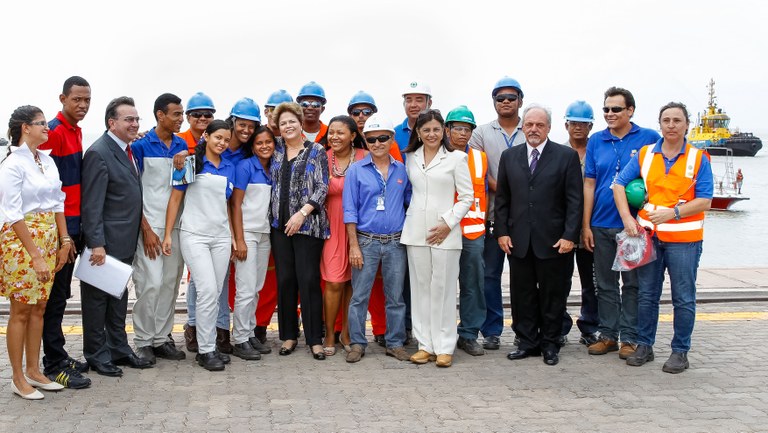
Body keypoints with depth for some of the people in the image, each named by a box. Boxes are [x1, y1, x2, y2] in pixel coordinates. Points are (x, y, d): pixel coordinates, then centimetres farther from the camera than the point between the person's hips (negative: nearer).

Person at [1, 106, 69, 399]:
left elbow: (58, 203, 13)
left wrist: (64, 241, 6)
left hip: (48, 239, 7)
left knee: (39, 308, 12)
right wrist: (35, 256, -17)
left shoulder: (47, 161, 9)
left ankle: (33, 371, 22)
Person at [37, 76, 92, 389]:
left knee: (61, 295, 15)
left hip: (74, 224, 9)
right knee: (55, 297, -1)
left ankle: (58, 356, 25)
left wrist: (76, 231, 15)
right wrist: (62, 233, -18)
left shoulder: (76, 131, 13)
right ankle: (54, 365, 6)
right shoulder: (55, 131, -14)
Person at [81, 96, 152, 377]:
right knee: (97, 297, 4)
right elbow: (92, 204, -19)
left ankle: (118, 349, 28)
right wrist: (96, 244, -22)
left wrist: (142, 229, 13)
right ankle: (96, 355, 15)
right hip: (106, 241, -9)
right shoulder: (99, 153, -16)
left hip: (125, 241, 9)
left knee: (118, 296, 17)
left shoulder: (128, 149, 11)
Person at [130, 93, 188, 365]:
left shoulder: (182, 145, 10)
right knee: (151, 283, -8)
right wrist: (146, 229, -11)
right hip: (150, 226, -5)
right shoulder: (141, 145, -4)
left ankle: (161, 338, 17)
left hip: (177, 225, 5)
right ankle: (142, 341, 6)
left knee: (170, 284, 7)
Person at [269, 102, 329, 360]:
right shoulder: (276, 150, 11)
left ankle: (315, 339, 4)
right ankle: (289, 335, 16)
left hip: (308, 225, -4)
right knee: (285, 280, 5)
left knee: (309, 280, -4)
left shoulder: (317, 152, 1)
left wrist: (302, 213, -14)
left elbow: (322, 188, -6)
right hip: (279, 224, 4)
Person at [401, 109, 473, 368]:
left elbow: (467, 196, -1)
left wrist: (448, 223, -10)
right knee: (420, 287, 5)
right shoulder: (410, 158, 11)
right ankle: (425, 344, 13)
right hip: (416, 231, 4)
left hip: (445, 232, -3)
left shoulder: (456, 158, 0)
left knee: (443, 288, -2)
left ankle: (444, 347, 5)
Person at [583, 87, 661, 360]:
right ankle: (608, 335, 20)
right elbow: (589, 184, 6)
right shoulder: (596, 141, 6)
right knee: (605, 283, 10)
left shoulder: (649, 138, -2)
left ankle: (629, 337, 15)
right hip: (601, 225, 3)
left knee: (633, 283, 5)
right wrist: (585, 226, 2)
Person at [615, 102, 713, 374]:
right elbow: (620, 184, 6)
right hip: (648, 235, 3)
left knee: (683, 298, 3)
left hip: (683, 238, -3)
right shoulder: (645, 154, 5)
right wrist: (627, 218, -6)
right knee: (646, 295, 10)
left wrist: (673, 213, -20)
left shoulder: (698, 158, -2)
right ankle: (644, 346, 22)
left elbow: (704, 201, -6)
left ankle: (680, 351, 14)